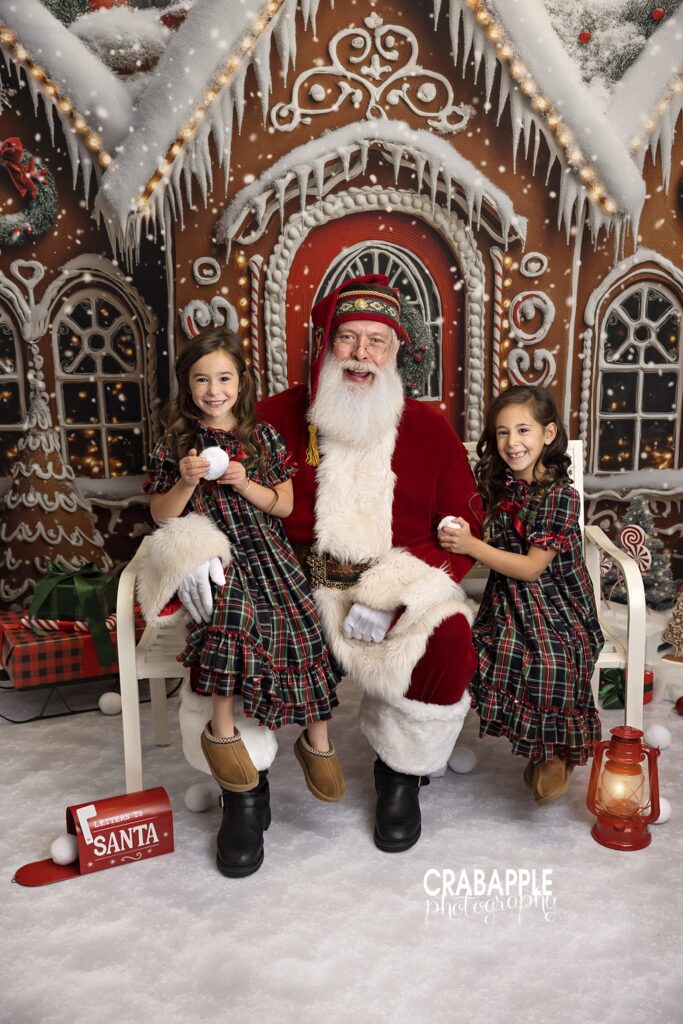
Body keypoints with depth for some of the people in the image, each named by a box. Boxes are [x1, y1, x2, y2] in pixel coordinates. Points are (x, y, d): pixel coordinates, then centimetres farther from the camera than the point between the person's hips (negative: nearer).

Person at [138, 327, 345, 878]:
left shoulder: (264, 436, 8)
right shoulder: (175, 444, 6)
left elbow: (284, 506, 8)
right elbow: (161, 516, 7)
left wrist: (244, 484, -9)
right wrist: (187, 483, -11)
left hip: (263, 549, 2)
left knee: (299, 619, -20)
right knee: (230, 608, -33)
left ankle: (316, 735, -3)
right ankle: (222, 727, -19)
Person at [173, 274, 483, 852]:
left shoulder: (430, 430, 5)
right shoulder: (278, 417, 4)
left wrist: (393, 593, -15)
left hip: (401, 590, 0)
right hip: (295, 586, 0)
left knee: (449, 639, -28)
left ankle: (402, 773, 4)